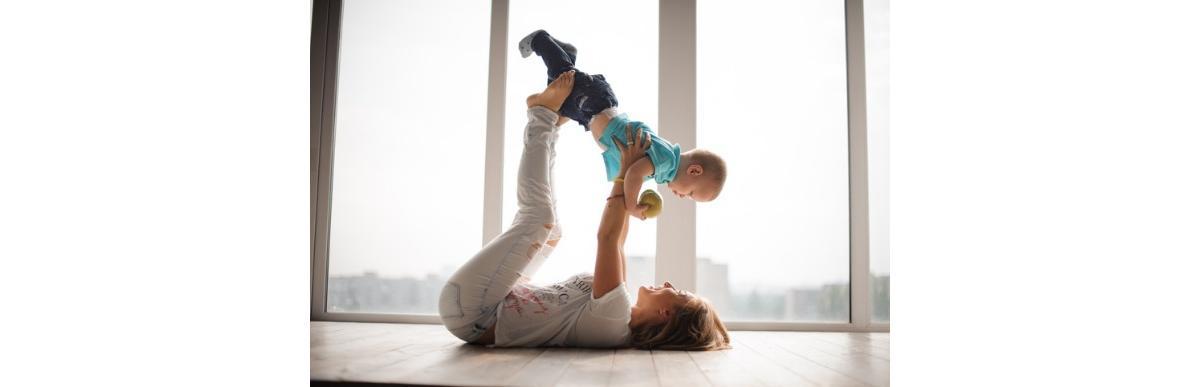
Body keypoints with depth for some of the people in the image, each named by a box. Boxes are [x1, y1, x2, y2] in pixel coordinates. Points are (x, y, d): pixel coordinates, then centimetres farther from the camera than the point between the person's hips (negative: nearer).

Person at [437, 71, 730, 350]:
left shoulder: (614, 315, -26)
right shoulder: (622, 320, 0)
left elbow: (608, 237, -25)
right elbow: (617, 242, 12)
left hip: (469, 307, -8)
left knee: (540, 216, -14)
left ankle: (544, 114, 5)